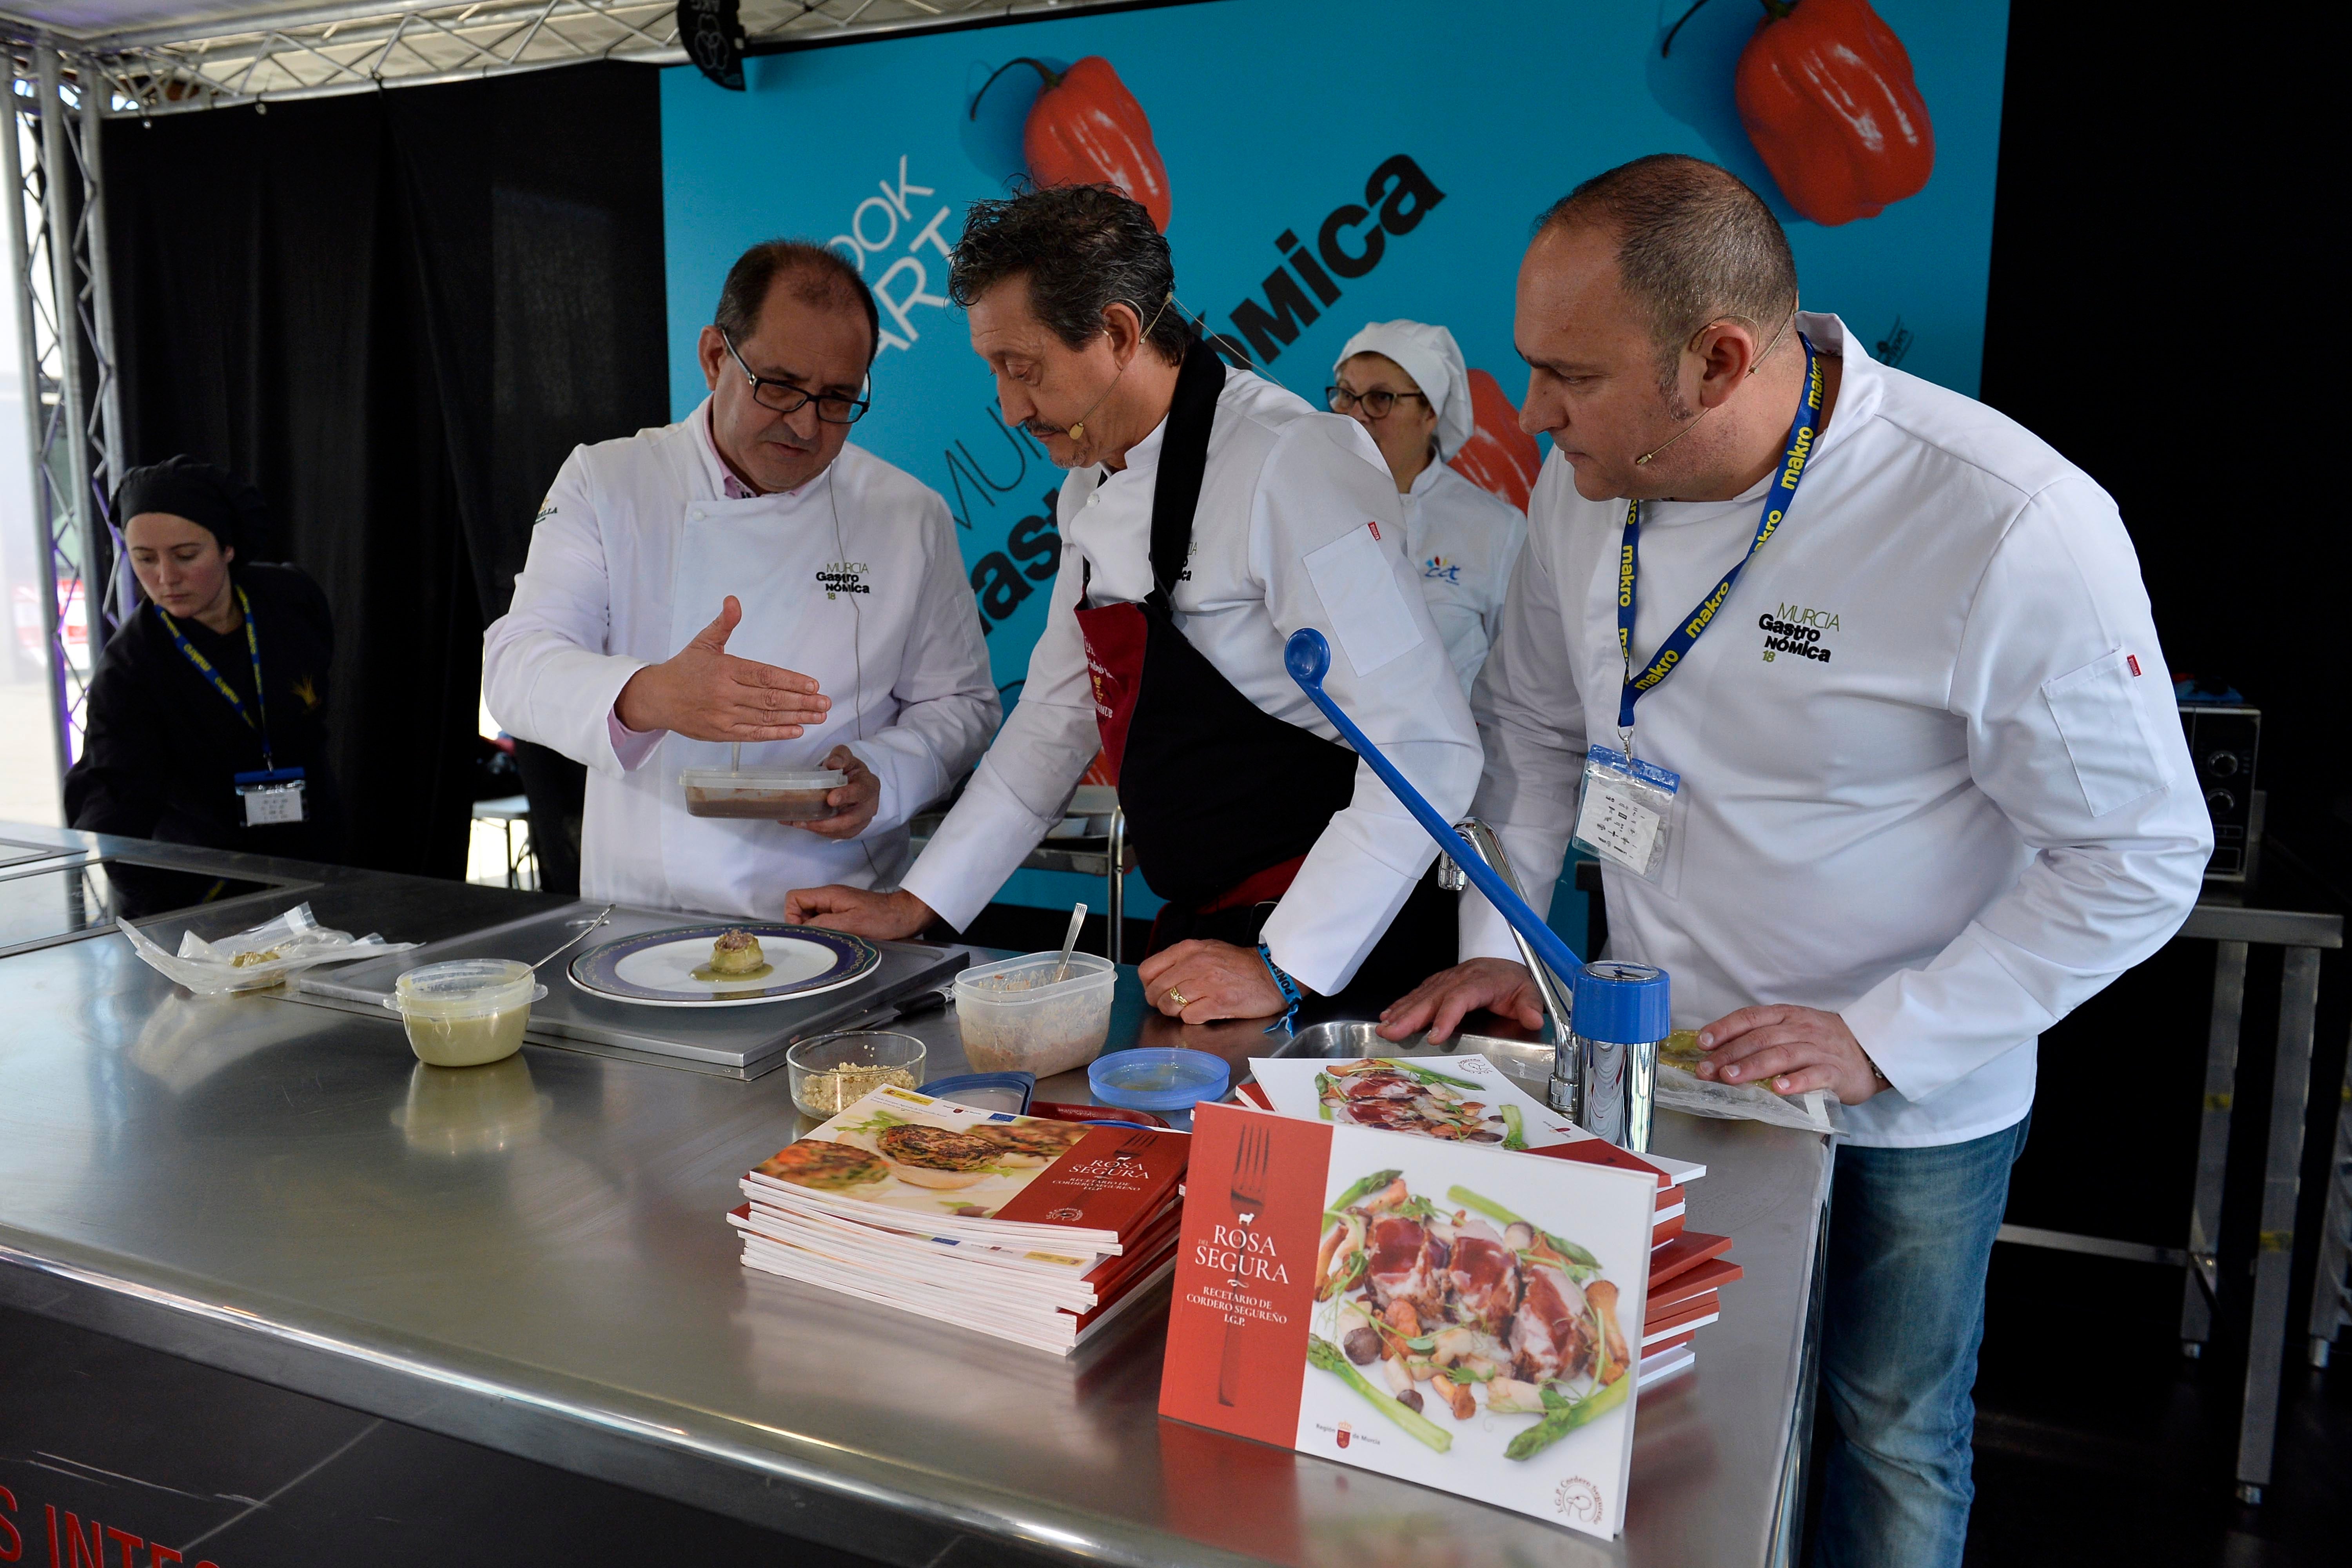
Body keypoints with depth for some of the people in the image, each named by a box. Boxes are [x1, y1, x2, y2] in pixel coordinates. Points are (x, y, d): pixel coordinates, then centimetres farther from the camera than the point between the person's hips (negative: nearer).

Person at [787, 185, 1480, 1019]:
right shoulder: (1095, 481, 9)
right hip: (1205, 934, 7)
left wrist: (1286, 968, -23)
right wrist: (915, 904, 14)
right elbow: (1059, 715, 16)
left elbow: (1427, 747, -22)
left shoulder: (1292, 466, -18)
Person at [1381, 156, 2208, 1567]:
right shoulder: (1588, 485, -8)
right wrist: (1493, 943, -3)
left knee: (1893, 1443, 16)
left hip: (1909, 1112, -4)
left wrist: (1880, 1043, -22)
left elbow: (2142, 856, -17)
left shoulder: (2016, 528, -26)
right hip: (1649, 1063, 5)